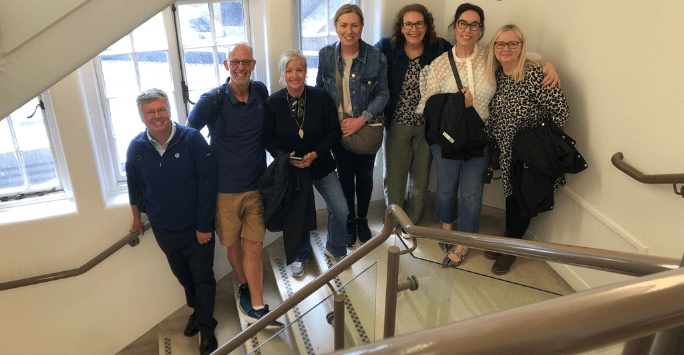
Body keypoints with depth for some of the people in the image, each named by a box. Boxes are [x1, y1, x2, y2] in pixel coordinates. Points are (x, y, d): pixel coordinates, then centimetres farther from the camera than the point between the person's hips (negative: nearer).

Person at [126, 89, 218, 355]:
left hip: (196, 227, -3)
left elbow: (207, 182, -17)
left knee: (202, 277, 8)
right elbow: (134, 184, 9)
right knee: (182, 275, 22)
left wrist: (204, 225, -16)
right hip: (163, 229, 4)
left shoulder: (192, 139, -18)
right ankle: (197, 310, 47)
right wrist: (136, 217, 20)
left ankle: (206, 326, 29)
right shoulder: (136, 147, -8)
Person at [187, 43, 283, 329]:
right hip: (225, 188, -2)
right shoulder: (212, 101, -12)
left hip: (256, 185, 2)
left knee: (253, 245, 3)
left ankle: (256, 307, 13)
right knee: (233, 244, 14)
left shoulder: (261, 92, 0)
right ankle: (245, 287, 40)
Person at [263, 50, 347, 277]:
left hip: (321, 166, 0)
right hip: (291, 168, 0)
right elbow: (268, 139, -2)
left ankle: (335, 249, 28)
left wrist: (315, 154, -19)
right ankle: (301, 256, 38)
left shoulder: (321, 98, -7)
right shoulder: (273, 103, -6)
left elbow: (334, 131, -6)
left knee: (340, 209, -2)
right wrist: (286, 157, -19)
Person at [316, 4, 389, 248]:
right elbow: (319, 90, 4)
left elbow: (383, 94, -6)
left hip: (366, 128, -1)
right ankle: (349, 221, 35)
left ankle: (362, 219, 38)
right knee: (345, 175, 13)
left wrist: (361, 119, -18)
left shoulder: (376, 58, -11)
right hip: (337, 128, 1)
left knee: (365, 175, 13)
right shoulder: (325, 55, -5)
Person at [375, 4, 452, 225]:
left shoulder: (440, 49, -3)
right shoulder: (387, 48, -3)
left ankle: (413, 224, 32)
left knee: (421, 178, 12)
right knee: (394, 178, 6)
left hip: (427, 126, 1)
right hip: (397, 124, -1)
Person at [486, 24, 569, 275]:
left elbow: (560, 112, -21)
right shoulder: (496, 75, 2)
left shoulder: (535, 74, -21)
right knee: (510, 194, 20)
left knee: (522, 198, 9)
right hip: (506, 152, 6)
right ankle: (507, 239, 40)